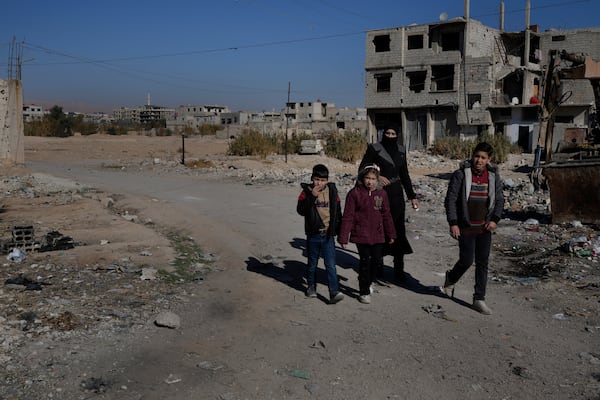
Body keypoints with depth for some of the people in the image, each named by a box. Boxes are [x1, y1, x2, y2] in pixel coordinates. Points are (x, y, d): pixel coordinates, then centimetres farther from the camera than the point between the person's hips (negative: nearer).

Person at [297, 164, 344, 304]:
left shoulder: (332, 191, 3)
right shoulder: (307, 191, -5)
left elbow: (338, 211, 12)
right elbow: (300, 210, -18)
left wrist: (338, 228, 13)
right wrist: (312, 196, -25)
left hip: (328, 235, 0)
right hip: (313, 234, 0)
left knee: (330, 265, -6)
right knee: (312, 263, 15)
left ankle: (334, 292, -8)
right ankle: (311, 287, 32)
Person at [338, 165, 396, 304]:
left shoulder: (381, 193, 3)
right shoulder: (354, 193, -8)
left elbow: (386, 215, 12)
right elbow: (347, 216, -7)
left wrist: (391, 234, 15)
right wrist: (343, 237, -8)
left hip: (378, 235, 4)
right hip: (361, 235, -4)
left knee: (378, 262, 9)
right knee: (365, 262, 1)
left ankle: (366, 283, 36)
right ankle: (364, 292, 18)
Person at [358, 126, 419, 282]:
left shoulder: (401, 150, 11)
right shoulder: (374, 148, -3)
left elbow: (404, 175, 16)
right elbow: (362, 168, -3)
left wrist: (412, 196, 14)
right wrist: (377, 176, -20)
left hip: (397, 194, 3)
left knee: (398, 230, -1)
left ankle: (399, 269, 5)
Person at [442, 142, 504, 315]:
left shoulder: (493, 176, 4)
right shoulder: (461, 174, -8)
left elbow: (499, 200, 11)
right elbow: (451, 199, -8)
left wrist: (495, 219, -4)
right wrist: (453, 223, -13)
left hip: (484, 228, 4)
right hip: (465, 227, -4)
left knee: (482, 263, 5)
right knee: (466, 260, -2)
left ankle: (479, 299, 14)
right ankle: (451, 278, 30)